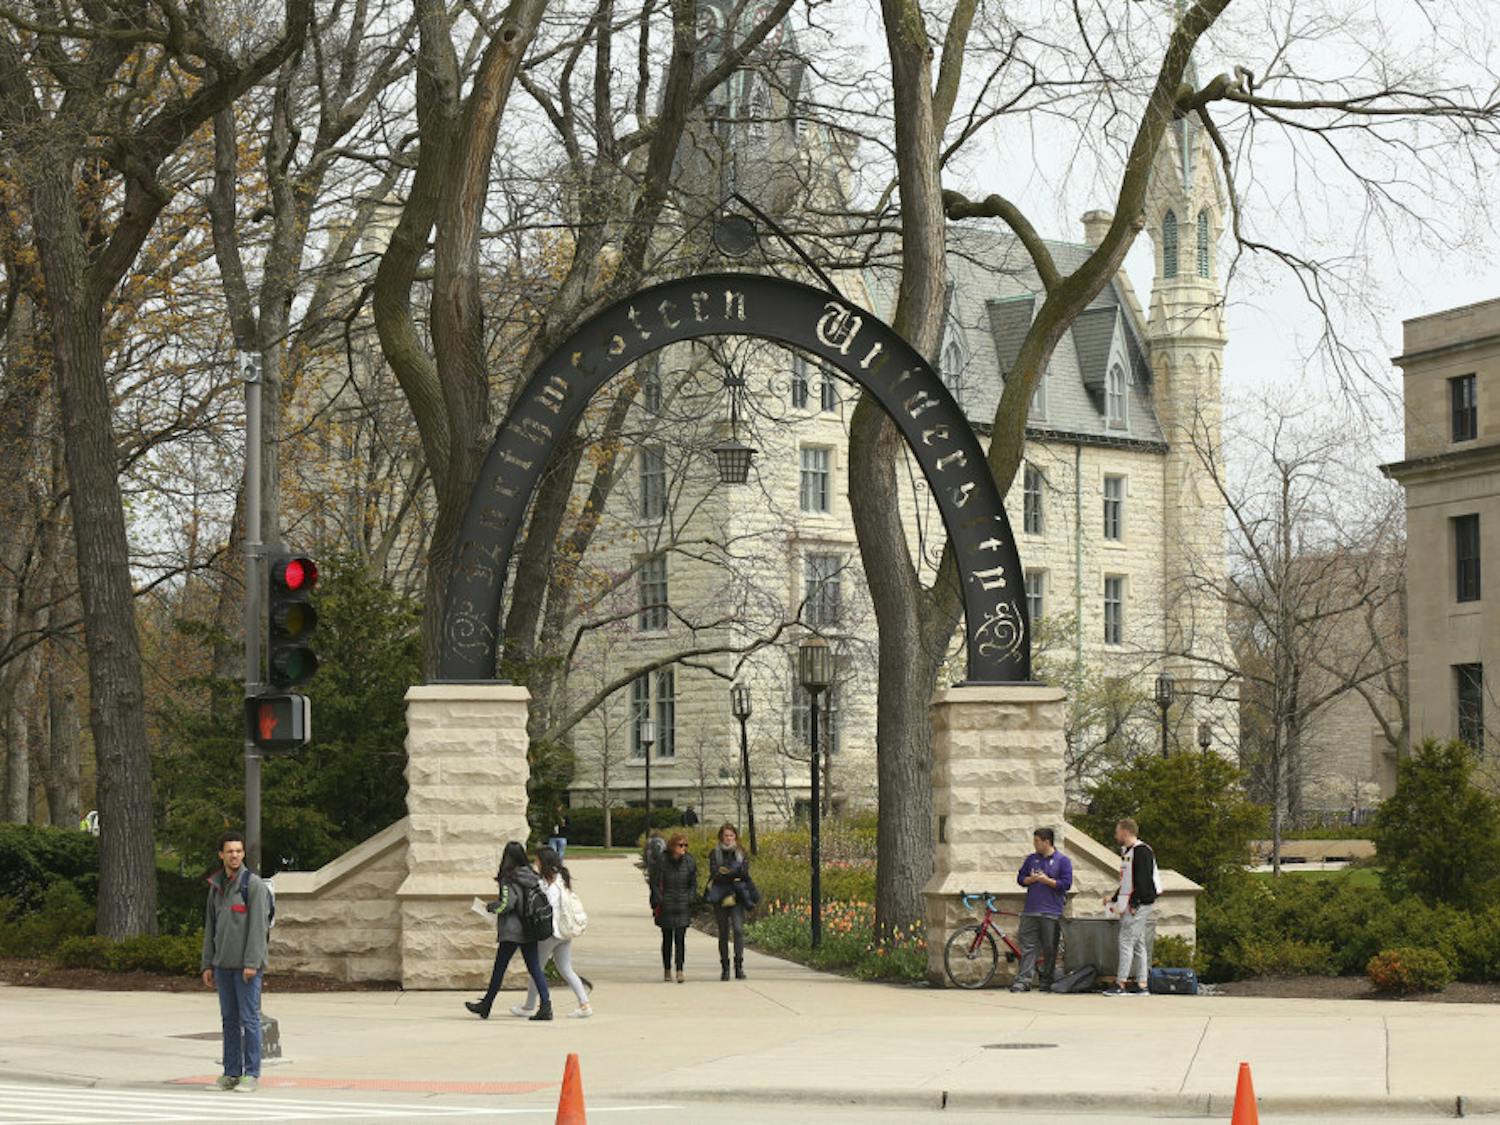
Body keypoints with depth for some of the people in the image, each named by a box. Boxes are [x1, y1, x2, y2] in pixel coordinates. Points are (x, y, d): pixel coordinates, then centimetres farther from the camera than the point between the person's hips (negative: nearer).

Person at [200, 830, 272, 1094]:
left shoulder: (253, 884, -7)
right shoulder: (216, 886, 14)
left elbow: (258, 925, -13)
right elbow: (210, 928, 17)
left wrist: (252, 963, -18)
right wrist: (207, 964, 12)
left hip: (247, 965, -6)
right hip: (223, 964, 6)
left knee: (249, 1019, -5)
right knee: (229, 1019, 8)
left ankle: (251, 1074, -2)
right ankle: (231, 1072, 12)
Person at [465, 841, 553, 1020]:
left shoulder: (509, 879, -13)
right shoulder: (531, 876, 6)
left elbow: (507, 903, -21)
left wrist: (490, 907, -2)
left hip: (511, 930, -6)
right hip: (530, 930, 6)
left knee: (499, 968, 7)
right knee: (534, 968, 4)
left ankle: (486, 1006, 20)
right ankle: (546, 1005, -7)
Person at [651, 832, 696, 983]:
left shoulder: (689, 862, 2)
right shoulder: (662, 862, -6)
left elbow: (693, 883, 11)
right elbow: (655, 884, -1)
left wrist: (690, 899, 0)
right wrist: (659, 901, -8)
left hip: (683, 907, 1)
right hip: (666, 907, -1)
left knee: (680, 938, -8)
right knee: (667, 939, 8)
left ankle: (680, 971, -11)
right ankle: (667, 970, 19)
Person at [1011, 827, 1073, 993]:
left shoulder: (1063, 861, 0)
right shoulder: (1031, 859, 14)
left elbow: (1066, 884, -6)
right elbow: (1020, 879, 14)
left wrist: (1046, 880, -12)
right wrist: (1032, 879, -6)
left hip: (1051, 914, -3)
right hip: (1030, 912, 3)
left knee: (1050, 949, 3)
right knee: (1028, 946, -3)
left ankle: (1047, 982, 12)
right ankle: (1023, 980, -6)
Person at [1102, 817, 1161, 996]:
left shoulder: (1141, 851, -13)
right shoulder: (1127, 852, 19)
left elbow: (1142, 880, -19)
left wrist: (1134, 903, -22)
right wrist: (1114, 898, 24)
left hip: (1139, 905, -10)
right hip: (1129, 905, 10)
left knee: (1126, 941, -11)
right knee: (1138, 944, 9)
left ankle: (1120, 984, -12)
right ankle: (1142, 984, 9)